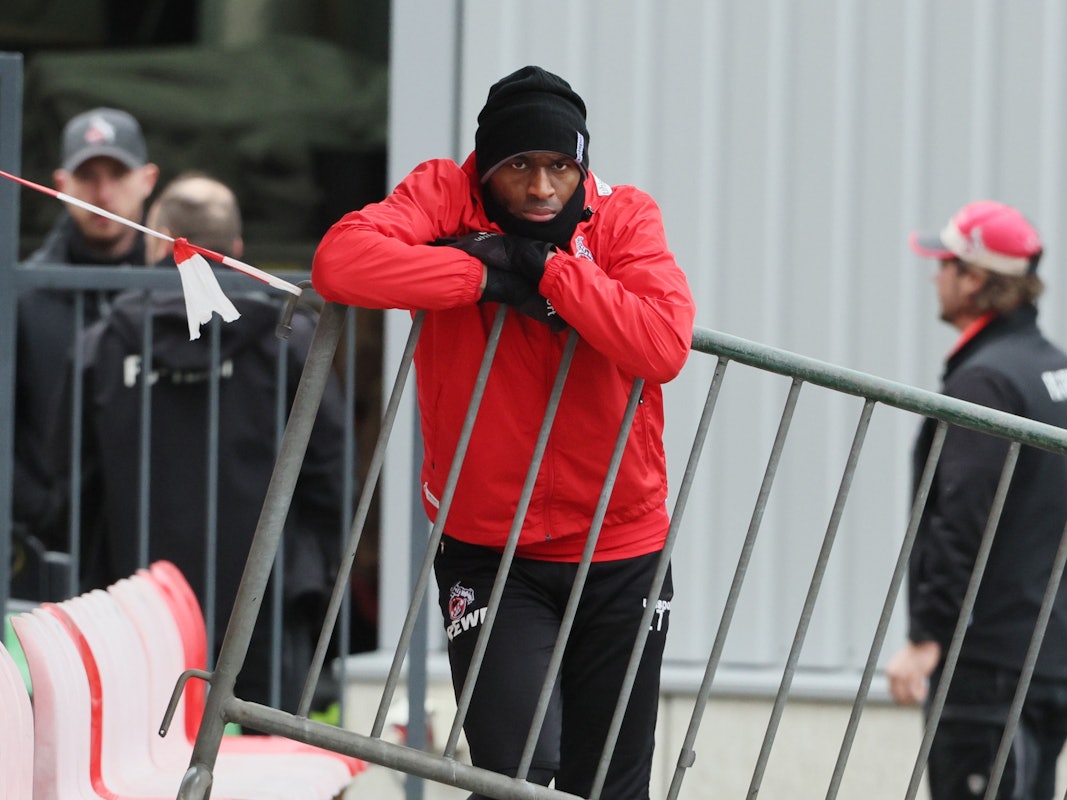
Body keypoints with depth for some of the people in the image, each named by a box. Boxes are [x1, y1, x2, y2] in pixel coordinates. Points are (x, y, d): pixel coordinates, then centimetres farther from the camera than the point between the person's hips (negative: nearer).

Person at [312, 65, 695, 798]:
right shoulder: (445, 197, -8)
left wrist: (548, 267, -24)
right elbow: (340, 262, -27)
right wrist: (485, 273, -24)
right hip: (487, 551, -2)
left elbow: (664, 347, -24)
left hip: (619, 554, 2)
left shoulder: (625, 219, -7)